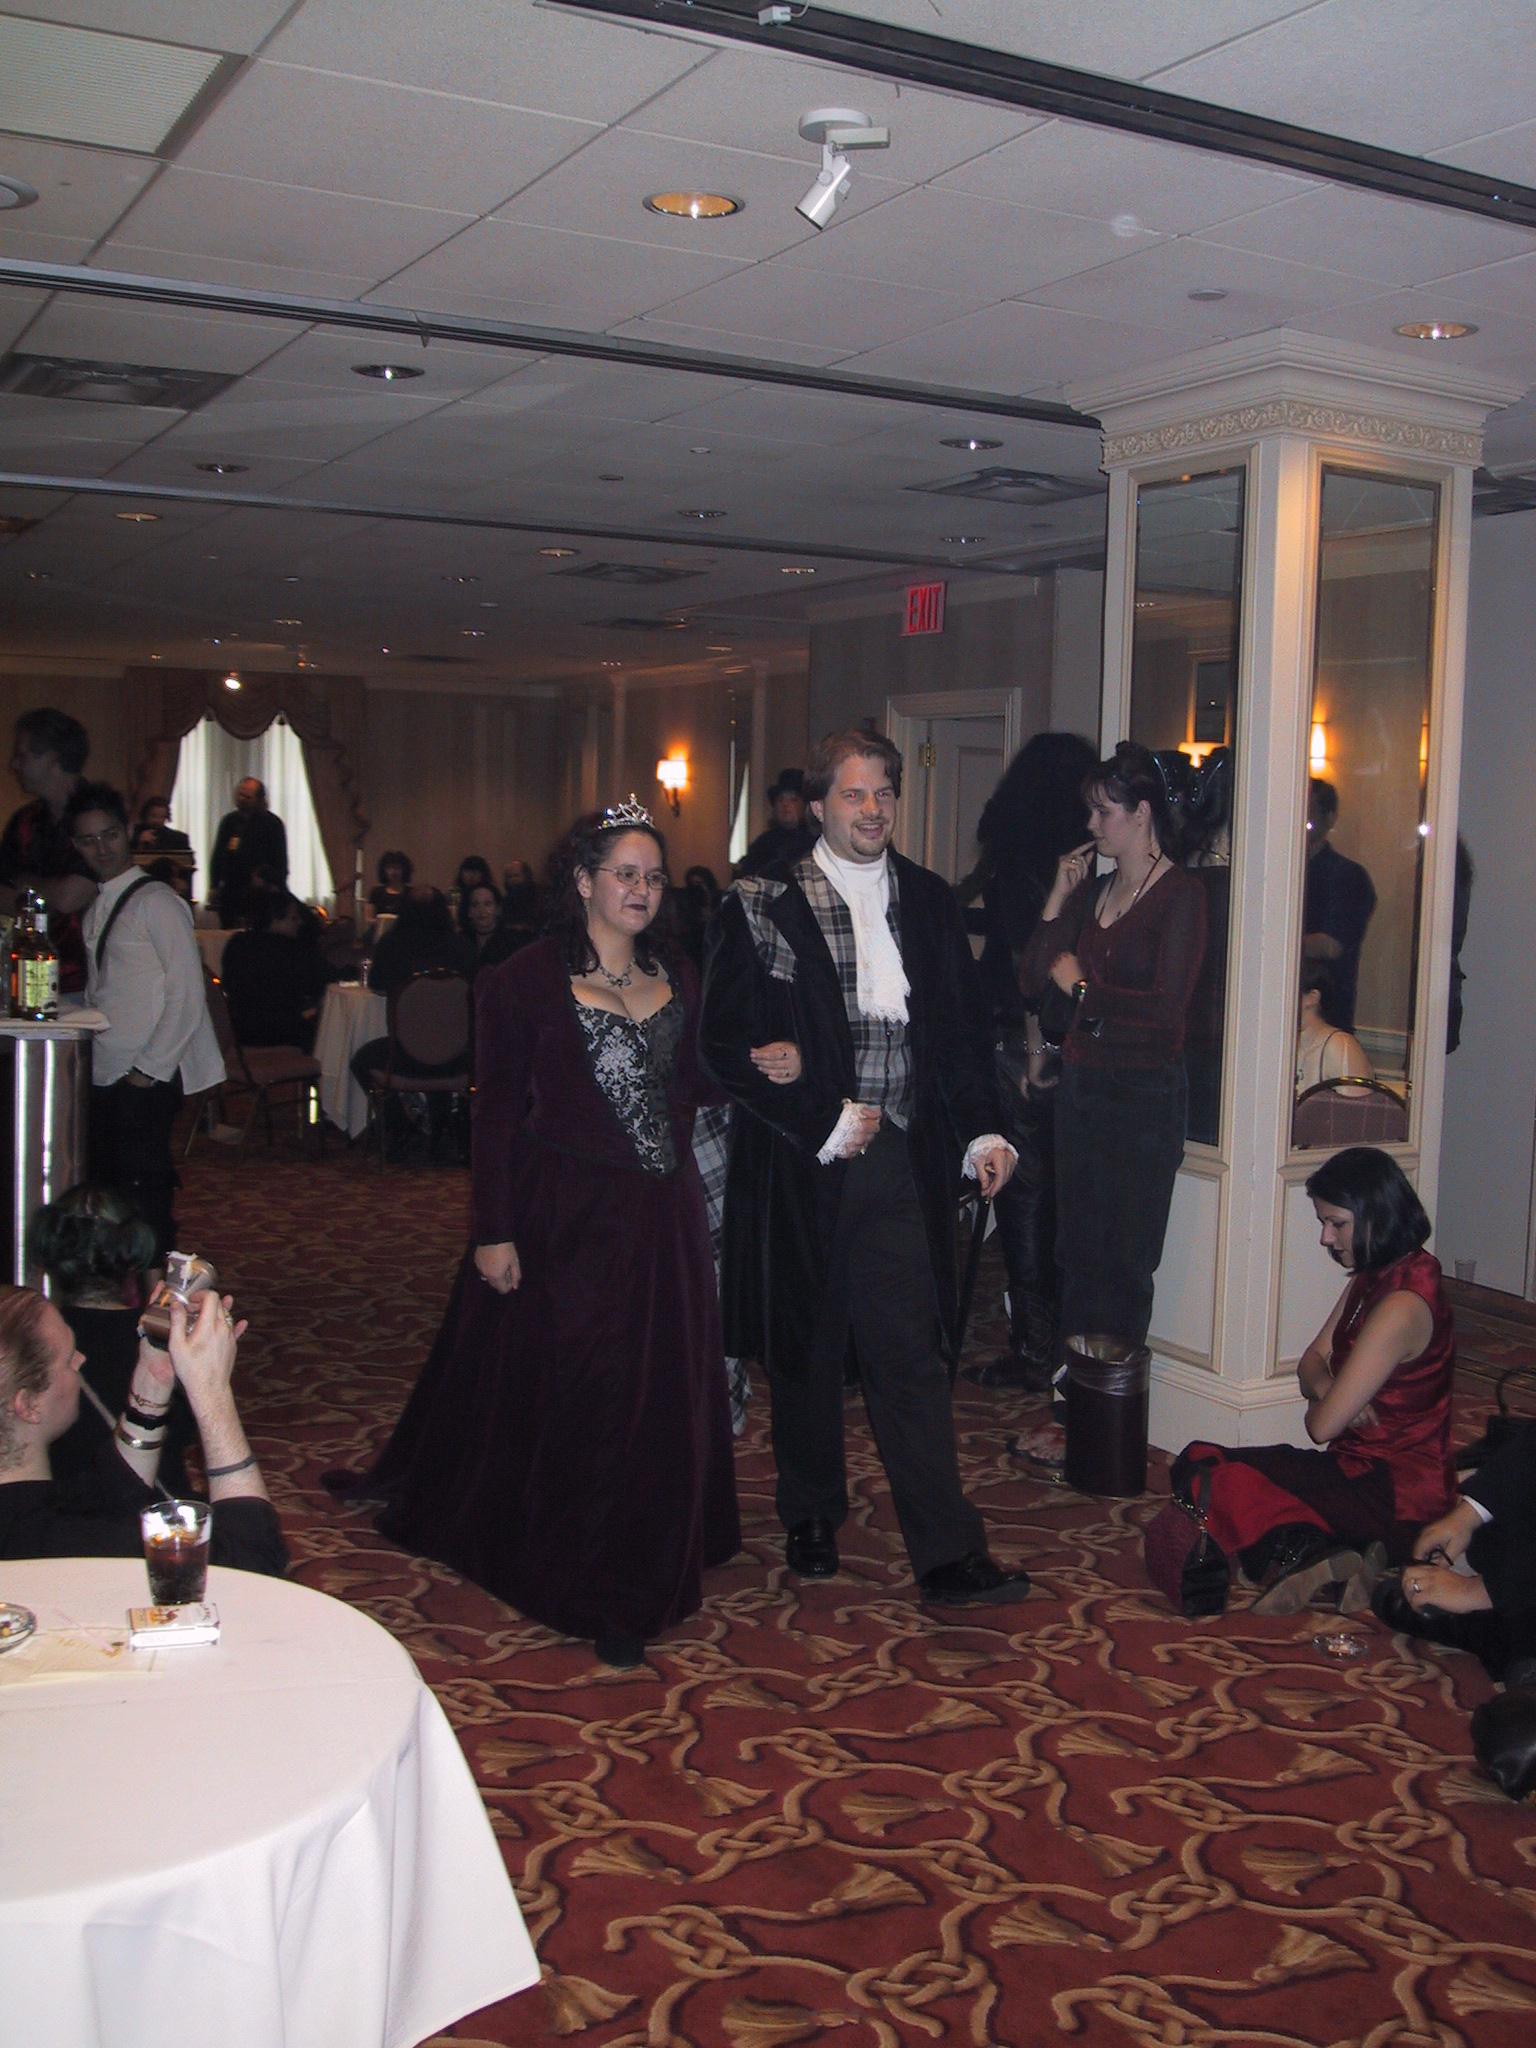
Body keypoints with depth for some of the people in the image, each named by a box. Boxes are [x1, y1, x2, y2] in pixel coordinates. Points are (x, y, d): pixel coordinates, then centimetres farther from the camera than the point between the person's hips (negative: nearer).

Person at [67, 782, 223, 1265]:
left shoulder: (157, 902, -9)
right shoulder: (95, 911, 16)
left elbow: (188, 996, -13)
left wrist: (148, 1070, -15)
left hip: (146, 1082, -8)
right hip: (103, 1079, 8)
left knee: (144, 1193, -7)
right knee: (106, 1192, 10)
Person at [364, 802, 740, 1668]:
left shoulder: (678, 979, 10)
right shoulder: (529, 979, -6)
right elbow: (499, 1110, -8)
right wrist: (494, 1232, -12)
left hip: (662, 1216, 6)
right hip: (565, 1220, -5)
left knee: (662, 1395, 11)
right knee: (574, 1394, 0)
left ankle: (643, 1576, 30)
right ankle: (589, 1588, 14)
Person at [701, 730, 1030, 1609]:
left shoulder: (930, 899, 9)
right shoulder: (762, 905, -3)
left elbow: (965, 1025, 14)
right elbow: (729, 1042, -7)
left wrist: (984, 1129, 2)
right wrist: (827, 1122, -11)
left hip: (902, 1160, 2)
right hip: (800, 1164, -1)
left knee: (911, 1352, -2)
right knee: (806, 1349, 12)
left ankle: (949, 1553, 1)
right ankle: (812, 1517, 31)